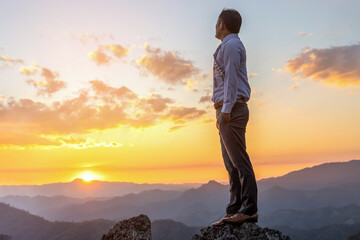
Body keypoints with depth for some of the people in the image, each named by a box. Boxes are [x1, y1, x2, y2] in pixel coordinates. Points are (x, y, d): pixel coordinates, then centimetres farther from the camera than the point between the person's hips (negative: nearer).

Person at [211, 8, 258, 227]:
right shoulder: (227, 46, 26)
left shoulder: (231, 45, -4)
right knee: (231, 163, 8)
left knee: (239, 160, -10)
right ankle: (234, 210, 13)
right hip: (228, 111, 10)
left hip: (232, 108, -10)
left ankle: (249, 209, -5)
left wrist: (226, 109, -19)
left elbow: (231, 78, -14)